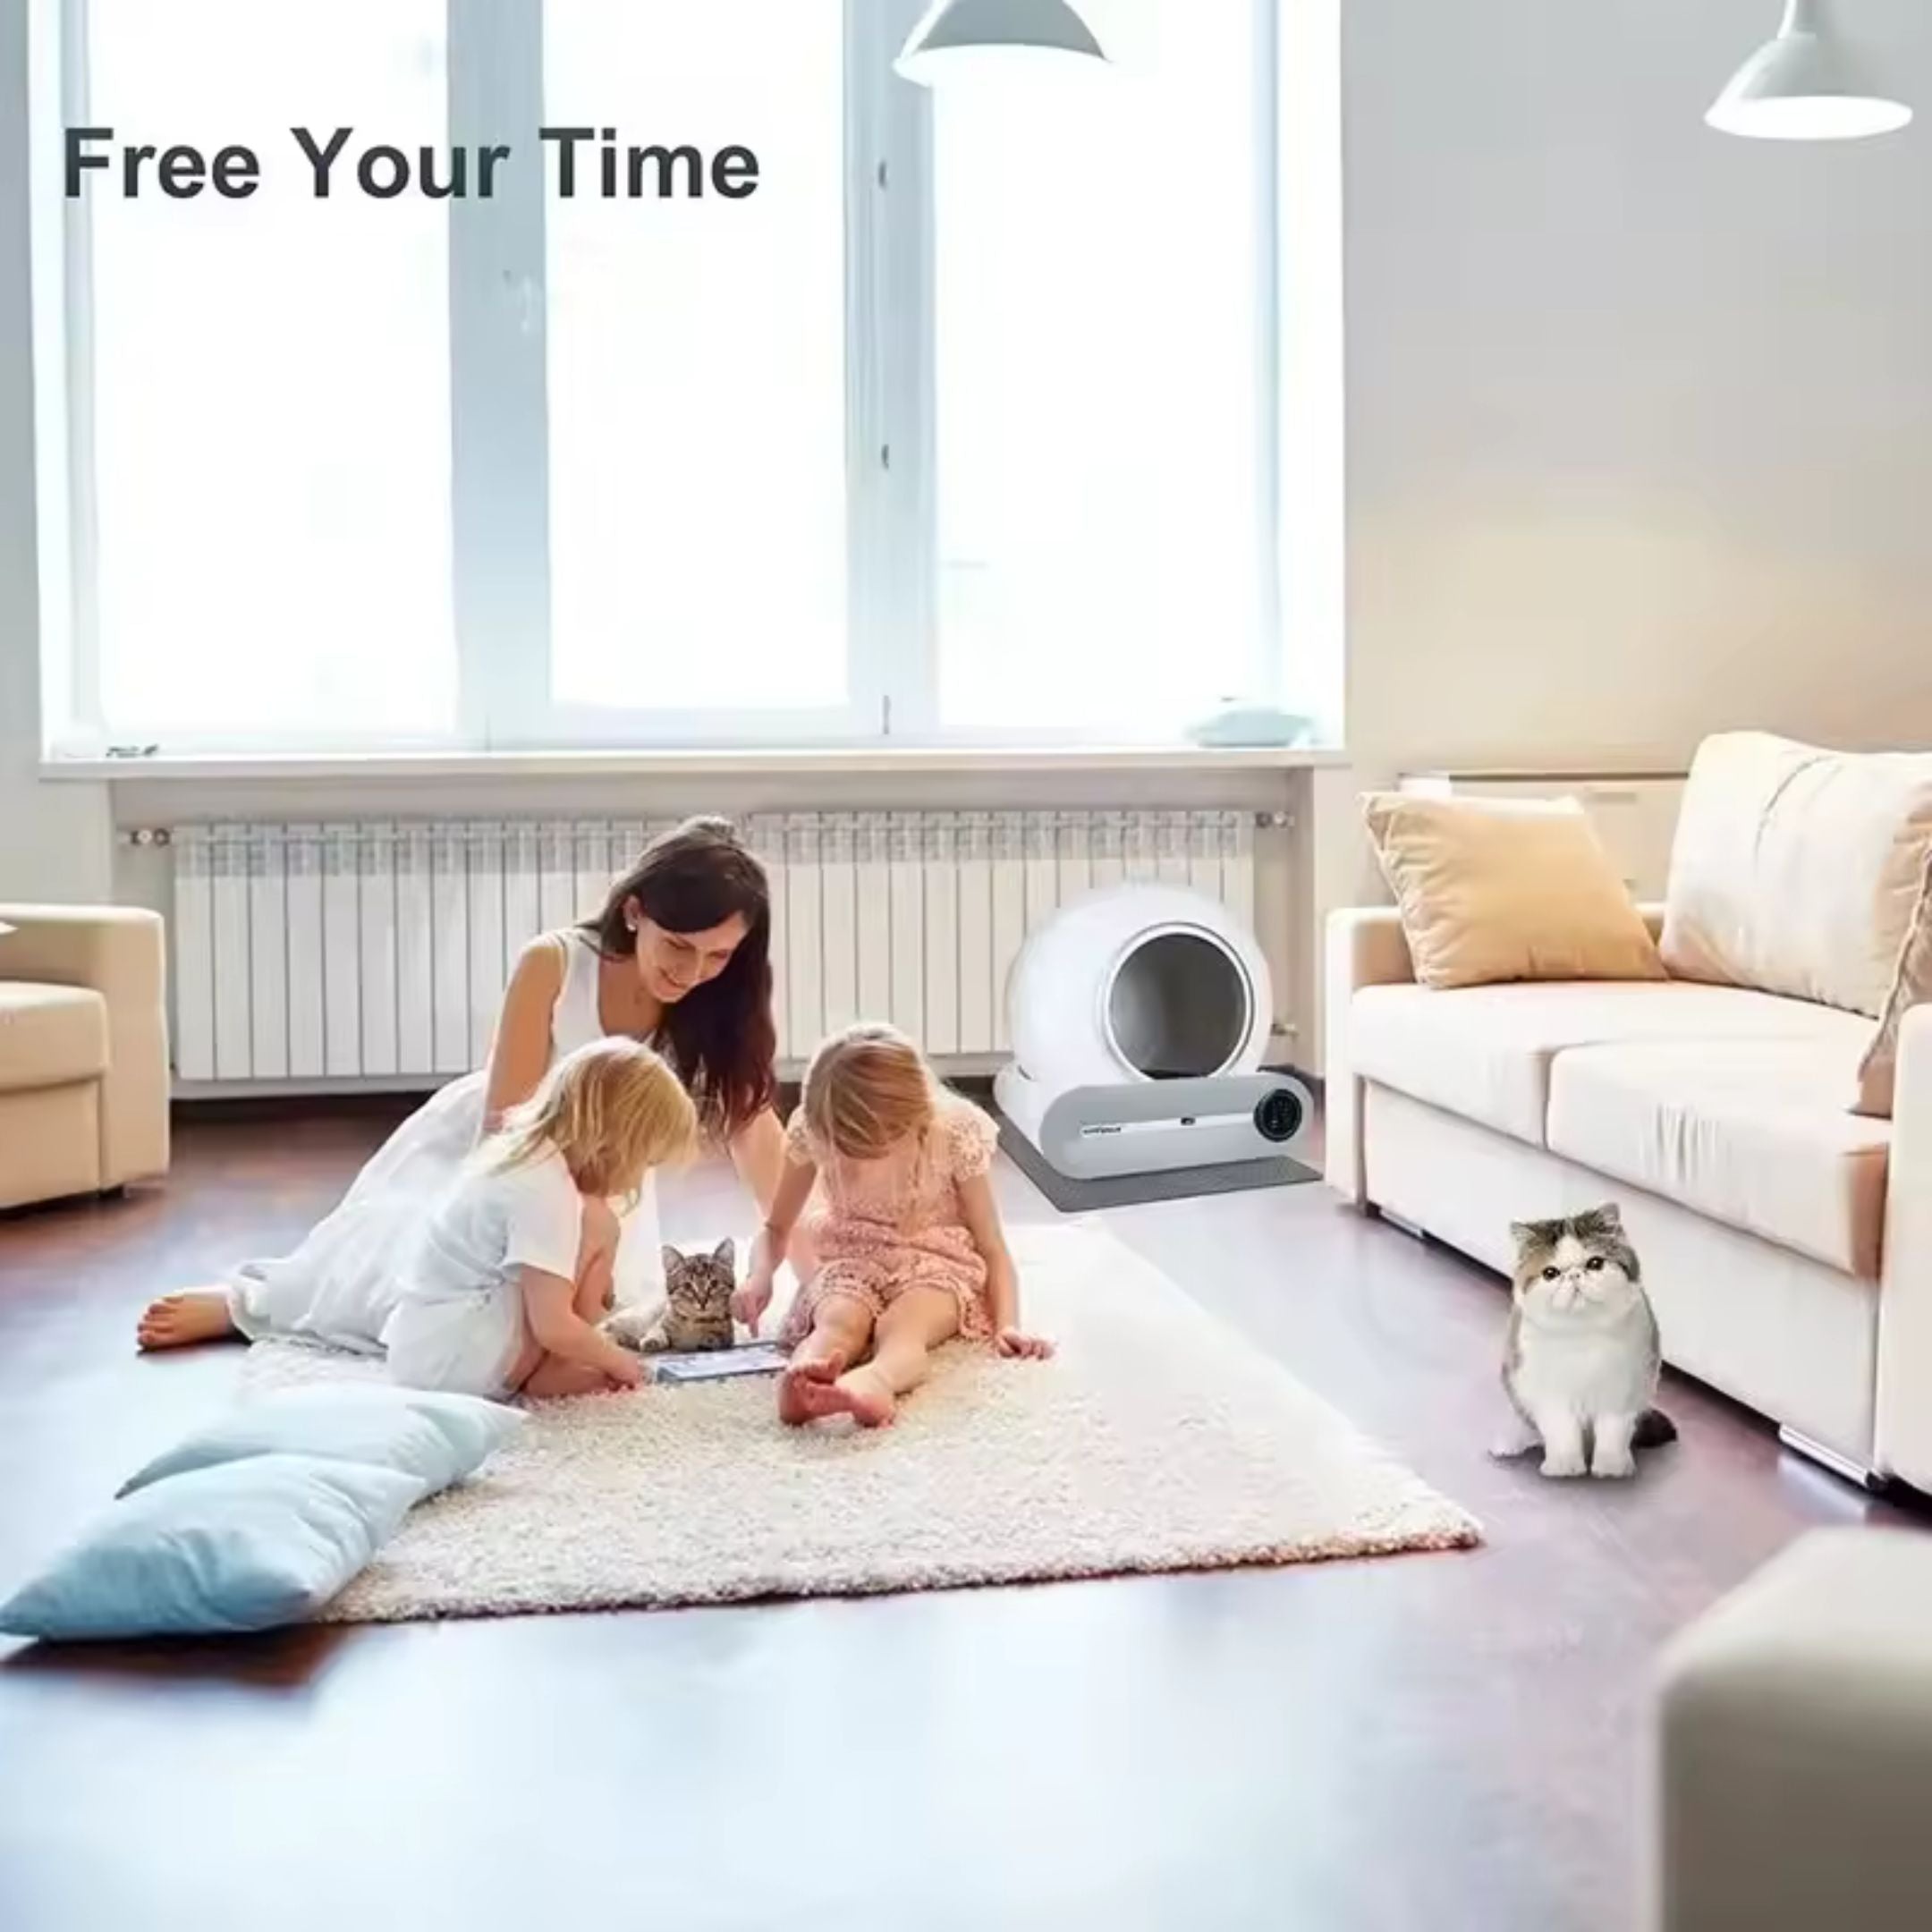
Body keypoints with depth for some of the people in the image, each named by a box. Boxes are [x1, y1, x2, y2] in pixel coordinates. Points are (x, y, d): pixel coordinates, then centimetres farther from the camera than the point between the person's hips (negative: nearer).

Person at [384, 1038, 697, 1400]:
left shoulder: (526, 1157, 11)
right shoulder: (546, 1193, -19)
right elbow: (553, 1327, -20)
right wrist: (617, 1361, -5)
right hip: (458, 1359, -10)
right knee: (594, 1225, -11)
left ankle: (550, 1365, 8)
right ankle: (549, 1374, -2)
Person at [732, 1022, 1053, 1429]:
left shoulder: (956, 1133, -16)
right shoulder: (811, 1129, -10)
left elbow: (991, 1245, -7)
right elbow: (776, 1228, 5)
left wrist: (1007, 1323, -24)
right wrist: (760, 1275, -18)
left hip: (936, 1262, -2)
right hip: (849, 1261, 2)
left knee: (902, 1326, -38)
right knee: (837, 1322, -36)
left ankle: (871, 1385, -74)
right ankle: (799, 1384, -71)